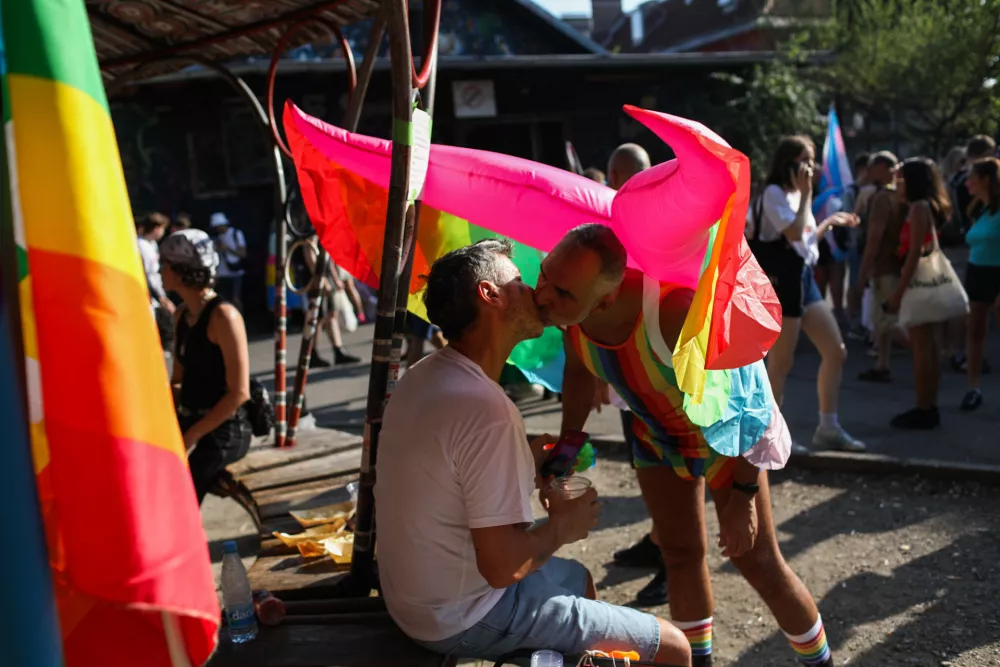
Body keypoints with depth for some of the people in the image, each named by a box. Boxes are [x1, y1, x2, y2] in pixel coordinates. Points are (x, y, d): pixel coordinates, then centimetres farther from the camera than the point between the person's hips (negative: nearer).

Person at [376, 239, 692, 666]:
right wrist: (563, 526, -10)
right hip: (466, 622, -9)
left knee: (578, 578, 31)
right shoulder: (486, 409, -29)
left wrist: (525, 460, 5)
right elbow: (503, 566, -28)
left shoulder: (424, 376, 0)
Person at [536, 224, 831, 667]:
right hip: (657, 431, 5)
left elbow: (741, 395, -29)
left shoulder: (677, 310, -43)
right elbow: (578, 369, -2)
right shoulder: (570, 311, -26)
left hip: (725, 427, -5)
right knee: (680, 553, 16)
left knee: (757, 561, 3)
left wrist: (743, 494, -24)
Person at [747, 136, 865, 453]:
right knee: (781, 363, -3)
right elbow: (794, 235, -23)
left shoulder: (794, 195, 18)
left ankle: (828, 427, 18)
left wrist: (830, 222, 19)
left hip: (804, 279, 9)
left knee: (836, 351, 8)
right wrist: (806, 194, -16)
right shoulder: (774, 193, -11)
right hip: (783, 282, -9)